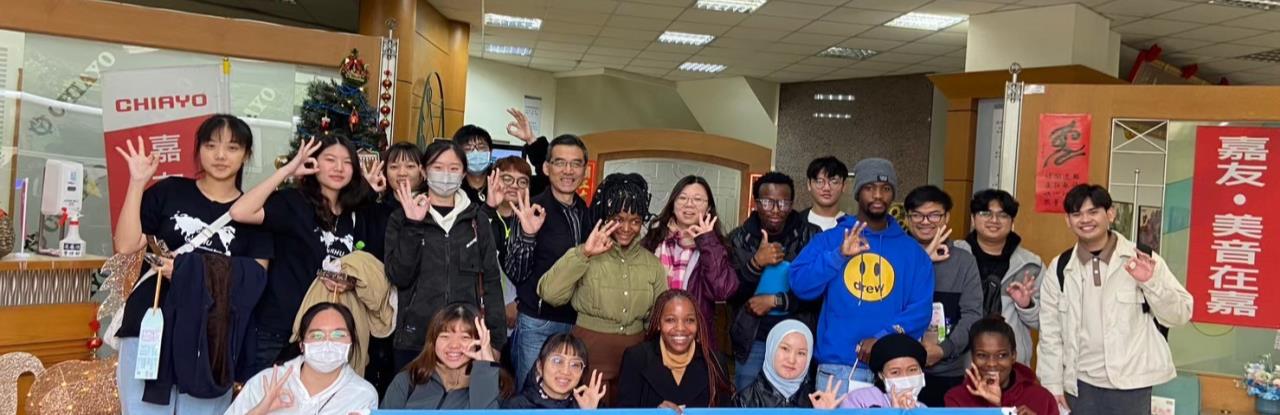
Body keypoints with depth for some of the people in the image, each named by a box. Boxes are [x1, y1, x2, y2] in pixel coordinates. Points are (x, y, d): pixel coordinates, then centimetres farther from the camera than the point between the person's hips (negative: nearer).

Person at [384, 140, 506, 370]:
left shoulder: (476, 219, 9)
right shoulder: (402, 217, 5)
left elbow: (491, 280, 8)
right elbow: (399, 276, -6)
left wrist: (496, 339, 1)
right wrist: (413, 226, -14)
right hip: (415, 339, -1)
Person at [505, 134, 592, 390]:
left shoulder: (589, 213, 7)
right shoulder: (532, 211, -7)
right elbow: (515, 273, -9)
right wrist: (527, 234, -23)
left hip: (578, 322, 4)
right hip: (538, 324, -4)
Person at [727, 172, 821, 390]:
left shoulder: (810, 236, -3)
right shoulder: (739, 238, 0)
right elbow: (731, 294, -6)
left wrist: (775, 301, -14)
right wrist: (755, 263, -21)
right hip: (752, 339, 1)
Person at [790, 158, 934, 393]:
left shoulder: (911, 250, 8)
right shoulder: (830, 239, 6)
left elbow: (920, 309, -1)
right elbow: (800, 285, -6)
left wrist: (883, 338, -16)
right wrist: (839, 255, -18)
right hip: (836, 367, -1)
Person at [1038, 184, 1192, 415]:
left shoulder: (1144, 261, -5)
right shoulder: (1059, 269, 2)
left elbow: (1180, 315, -4)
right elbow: (1050, 331, 5)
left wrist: (1151, 282, -20)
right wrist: (1053, 384, 3)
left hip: (1130, 385, -2)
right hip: (1081, 384, 3)